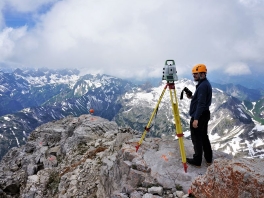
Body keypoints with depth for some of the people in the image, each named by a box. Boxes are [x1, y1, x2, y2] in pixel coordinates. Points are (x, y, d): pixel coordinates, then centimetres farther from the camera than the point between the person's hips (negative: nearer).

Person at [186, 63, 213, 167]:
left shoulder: (202, 86, -20)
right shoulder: (206, 84, 12)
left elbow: (201, 103, -25)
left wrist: (196, 118, -26)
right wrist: (192, 97, 11)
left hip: (199, 116, -10)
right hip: (204, 115, 10)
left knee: (197, 138, -1)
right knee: (204, 136, 17)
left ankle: (197, 161, 9)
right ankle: (208, 159, 26)